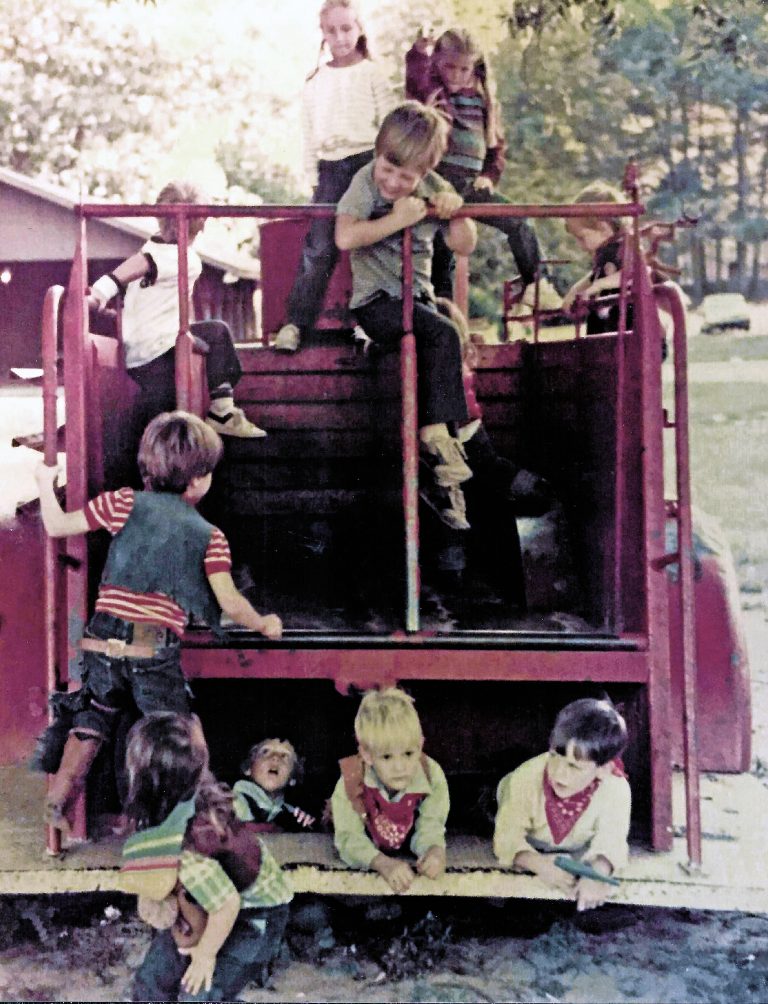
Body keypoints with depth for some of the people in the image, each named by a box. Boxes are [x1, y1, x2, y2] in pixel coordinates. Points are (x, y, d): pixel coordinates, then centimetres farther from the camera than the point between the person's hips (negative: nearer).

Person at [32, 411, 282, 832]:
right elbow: (229, 600, -2)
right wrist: (263, 625, 16)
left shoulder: (125, 503, 6)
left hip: (103, 642, 2)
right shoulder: (209, 536, 5)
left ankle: (58, 798, 20)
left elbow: (57, 526, 7)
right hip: (156, 651, -2)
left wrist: (45, 483, 25)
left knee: (92, 719, 21)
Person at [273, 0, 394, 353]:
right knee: (318, 247, -7)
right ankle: (296, 321, -8)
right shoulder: (315, 81, 13)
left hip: (366, 162, -2)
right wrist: (313, 178, 8)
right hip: (329, 168, 2)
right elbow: (310, 133, 15)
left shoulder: (371, 74, 4)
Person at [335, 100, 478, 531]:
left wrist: (455, 210, -10)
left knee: (441, 343, -18)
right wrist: (398, 218, -23)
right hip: (375, 301, -5)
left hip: (417, 296, 5)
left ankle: (439, 477, -14)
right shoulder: (365, 182, -8)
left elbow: (465, 245, 9)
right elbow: (345, 237, -25)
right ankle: (436, 436, -21)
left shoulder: (433, 188, 5)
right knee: (443, 334, -28)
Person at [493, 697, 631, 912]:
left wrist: (598, 871, -66)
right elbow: (508, 836, -39)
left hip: (578, 844, 1)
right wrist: (538, 863, -60)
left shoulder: (616, 789, -41)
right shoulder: (526, 778, -41)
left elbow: (610, 841, -42)